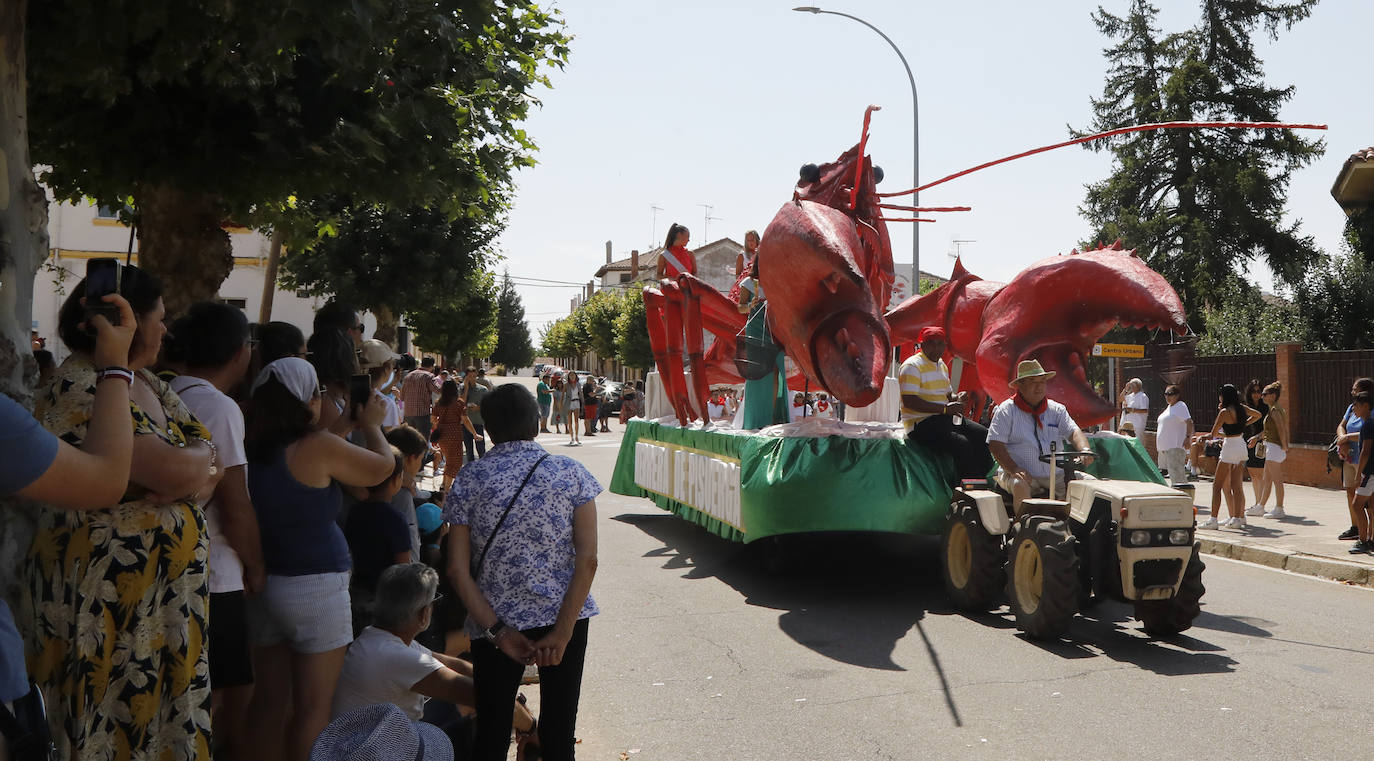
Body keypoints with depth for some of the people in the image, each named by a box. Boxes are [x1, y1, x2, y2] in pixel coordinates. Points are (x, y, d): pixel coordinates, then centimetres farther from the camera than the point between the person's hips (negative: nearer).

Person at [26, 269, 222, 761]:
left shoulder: (147, 384, 11)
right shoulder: (80, 392, -18)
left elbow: (212, 468, 9)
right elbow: (177, 470, -25)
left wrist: (191, 472, -13)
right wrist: (200, 456, -4)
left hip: (172, 587, 8)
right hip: (111, 600, -8)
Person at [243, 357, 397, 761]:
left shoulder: (253, 450, 1)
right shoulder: (318, 447, -17)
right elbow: (384, 464, -3)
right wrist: (371, 424, 14)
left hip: (262, 586, 7)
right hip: (314, 587, -7)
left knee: (269, 703, 15)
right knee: (313, 708, 4)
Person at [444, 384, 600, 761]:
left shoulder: (468, 481, -2)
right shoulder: (571, 473, -3)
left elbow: (458, 570, -8)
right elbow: (587, 560, -11)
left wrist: (499, 632, -9)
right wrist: (562, 633, -12)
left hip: (497, 623, 0)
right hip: (563, 617, 0)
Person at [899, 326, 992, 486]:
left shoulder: (941, 365, 19)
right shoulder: (912, 366, -10)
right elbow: (910, 401, -20)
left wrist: (957, 398, 2)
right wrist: (945, 408, -21)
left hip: (945, 419, 9)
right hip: (921, 423, -9)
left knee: (984, 436, -6)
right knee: (962, 444, -28)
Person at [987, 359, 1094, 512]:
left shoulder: (1056, 409, 14)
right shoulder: (1006, 410, 0)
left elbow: (1074, 432, 2)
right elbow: (995, 444, -7)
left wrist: (1084, 450, -21)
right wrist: (1014, 469, -21)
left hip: (1055, 475, 4)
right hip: (1023, 475, -4)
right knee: (1021, 486, -36)